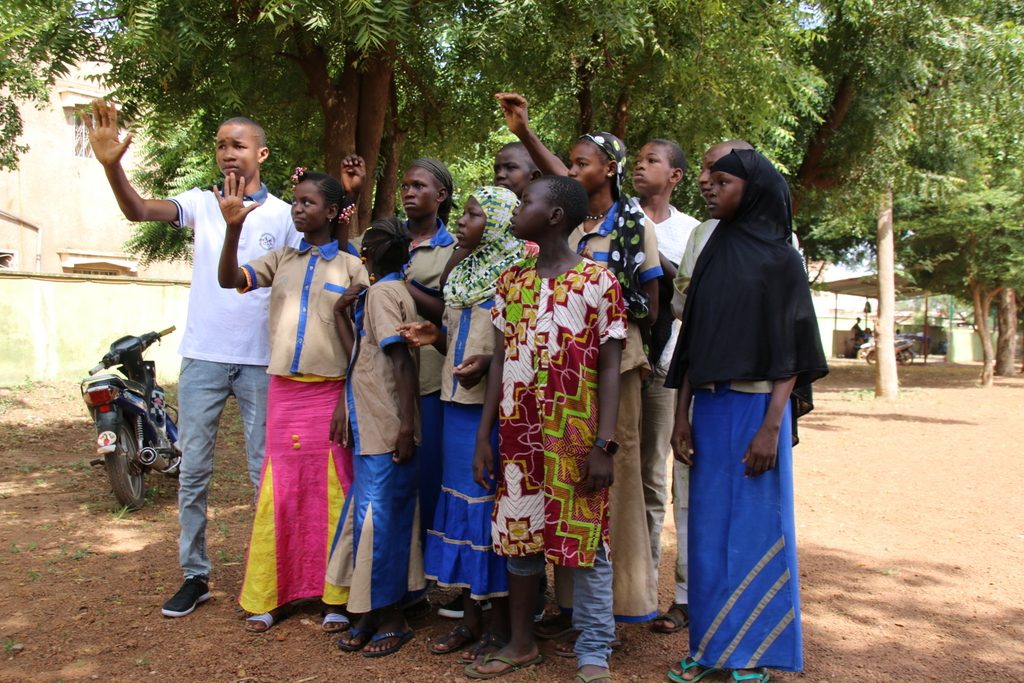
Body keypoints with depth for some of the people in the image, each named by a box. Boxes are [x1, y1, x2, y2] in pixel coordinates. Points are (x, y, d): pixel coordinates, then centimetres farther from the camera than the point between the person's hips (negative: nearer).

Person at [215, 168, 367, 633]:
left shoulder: (351, 267, 0)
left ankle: (335, 597, 15)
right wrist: (233, 227, -18)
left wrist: (349, 402, -8)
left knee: (331, 493, 3)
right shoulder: (281, 260, 10)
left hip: (329, 393, -3)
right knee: (278, 493, 8)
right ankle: (267, 596, 19)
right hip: (283, 391, 3)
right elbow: (229, 280, -4)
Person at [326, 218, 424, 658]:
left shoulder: (381, 293, -12)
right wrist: (342, 313, 11)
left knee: (379, 521, -1)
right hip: (374, 429, 10)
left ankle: (392, 620, 11)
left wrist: (406, 424, -25)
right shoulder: (394, 292, 16)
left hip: (385, 433, -10)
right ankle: (374, 614, 25)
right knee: (372, 518, 14)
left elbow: (403, 360, -21)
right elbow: (358, 356, 13)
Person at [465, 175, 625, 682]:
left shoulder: (598, 281, -6)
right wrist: (484, 436, 6)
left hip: (575, 436, -5)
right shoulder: (511, 280, 9)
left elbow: (610, 368, -7)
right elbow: (500, 360, 10)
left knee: (586, 543, 4)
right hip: (518, 434, 5)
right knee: (517, 536, 13)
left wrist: (604, 445, -14)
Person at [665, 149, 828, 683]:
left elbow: (792, 350, -7)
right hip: (709, 408, 5)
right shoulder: (712, 253, 12)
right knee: (708, 525, 9)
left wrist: (771, 427, -16)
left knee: (755, 528, 2)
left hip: (756, 407, -5)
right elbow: (691, 342, 11)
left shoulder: (781, 258, -3)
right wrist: (682, 415, 6)